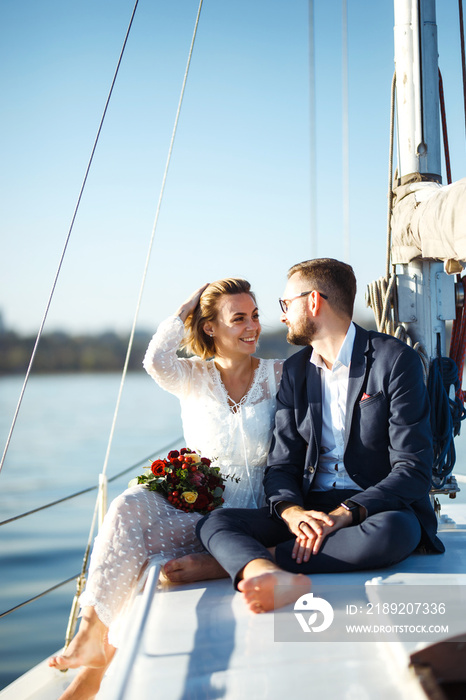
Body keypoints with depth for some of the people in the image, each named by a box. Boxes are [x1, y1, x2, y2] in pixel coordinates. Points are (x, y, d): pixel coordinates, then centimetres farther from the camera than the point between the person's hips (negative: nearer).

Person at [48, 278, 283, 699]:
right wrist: (188, 306, -7)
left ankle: (101, 654, -12)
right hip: (194, 510, 2)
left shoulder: (277, 375, 3)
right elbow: (157, 360, -18)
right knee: (131, 506, -29)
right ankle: (94, 635, -24)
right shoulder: (193, 377, 4)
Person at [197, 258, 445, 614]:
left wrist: (345, 513, -25)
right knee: (215, 522, -19)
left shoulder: (395, 360, -5)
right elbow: (282, 464, 6)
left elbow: (413, 469, -11)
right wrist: (291, 511, -17)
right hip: (310, 508, 4)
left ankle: (245, 562, -33)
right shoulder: (295, 369, 12)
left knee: (396, 531, -38)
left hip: (378, 507, -4)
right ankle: (270, 578, -53)